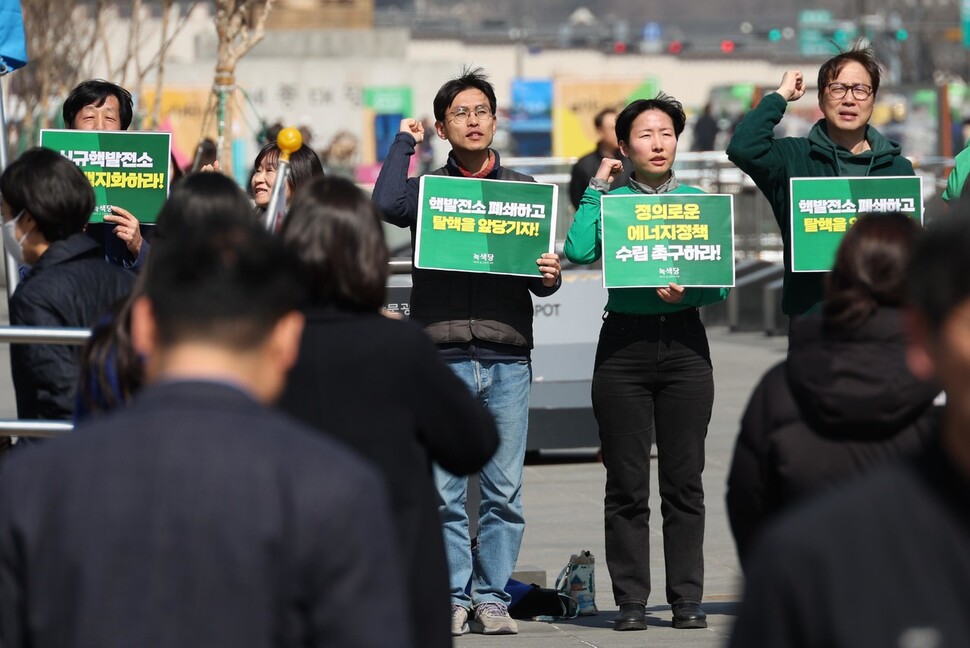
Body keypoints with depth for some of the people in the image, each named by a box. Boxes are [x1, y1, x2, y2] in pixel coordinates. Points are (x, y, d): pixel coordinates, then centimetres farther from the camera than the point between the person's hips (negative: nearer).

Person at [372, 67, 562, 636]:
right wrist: (404, 143, 1)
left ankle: (492, 598, 7)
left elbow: (538, 272, 14)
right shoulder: (426, 188, 10)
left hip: (507, 359, 1)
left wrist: (549, 278, -9)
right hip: (442, 358, -1)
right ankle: (452, 598, 4)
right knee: (444, 491, -3)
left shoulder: (522, 188, 14)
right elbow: (387, 205, -12)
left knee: (504, 492, 0)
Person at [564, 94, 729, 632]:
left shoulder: (697, 201, 8)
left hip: (684, 341, 1)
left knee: (684, 480, 1)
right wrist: (596, 188, -6)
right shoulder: (611, 201, 5)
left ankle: (687, 599, 5)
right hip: (624, 343, -1)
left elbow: (720, 283, 4)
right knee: (627, 483, 0)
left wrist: (687, 290, -16)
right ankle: (630, 601, 5)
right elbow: (579, 250, -14)